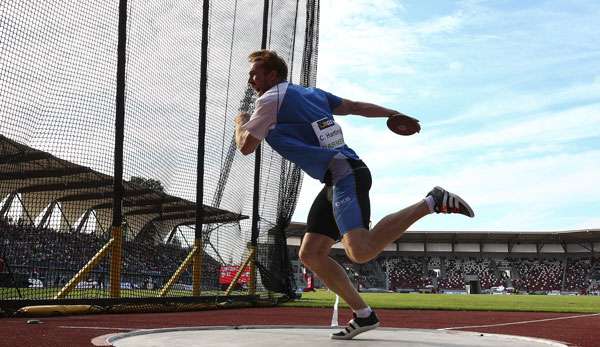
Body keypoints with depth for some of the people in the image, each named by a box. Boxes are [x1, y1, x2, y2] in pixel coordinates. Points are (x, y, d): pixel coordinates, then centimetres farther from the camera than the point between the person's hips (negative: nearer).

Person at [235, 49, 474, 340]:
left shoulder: (270, 99, -2)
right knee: (310, 255, 7)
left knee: (360, 251, -26)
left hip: (345, 176, -10)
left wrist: (240, 121, 23)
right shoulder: (312, 93, 21)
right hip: (337, 182, 10)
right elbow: (356, 106, 25)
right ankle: (363, 315, 10)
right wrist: (395, 114, 35)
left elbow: (245, 146, 2)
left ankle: (432, 202, -16)